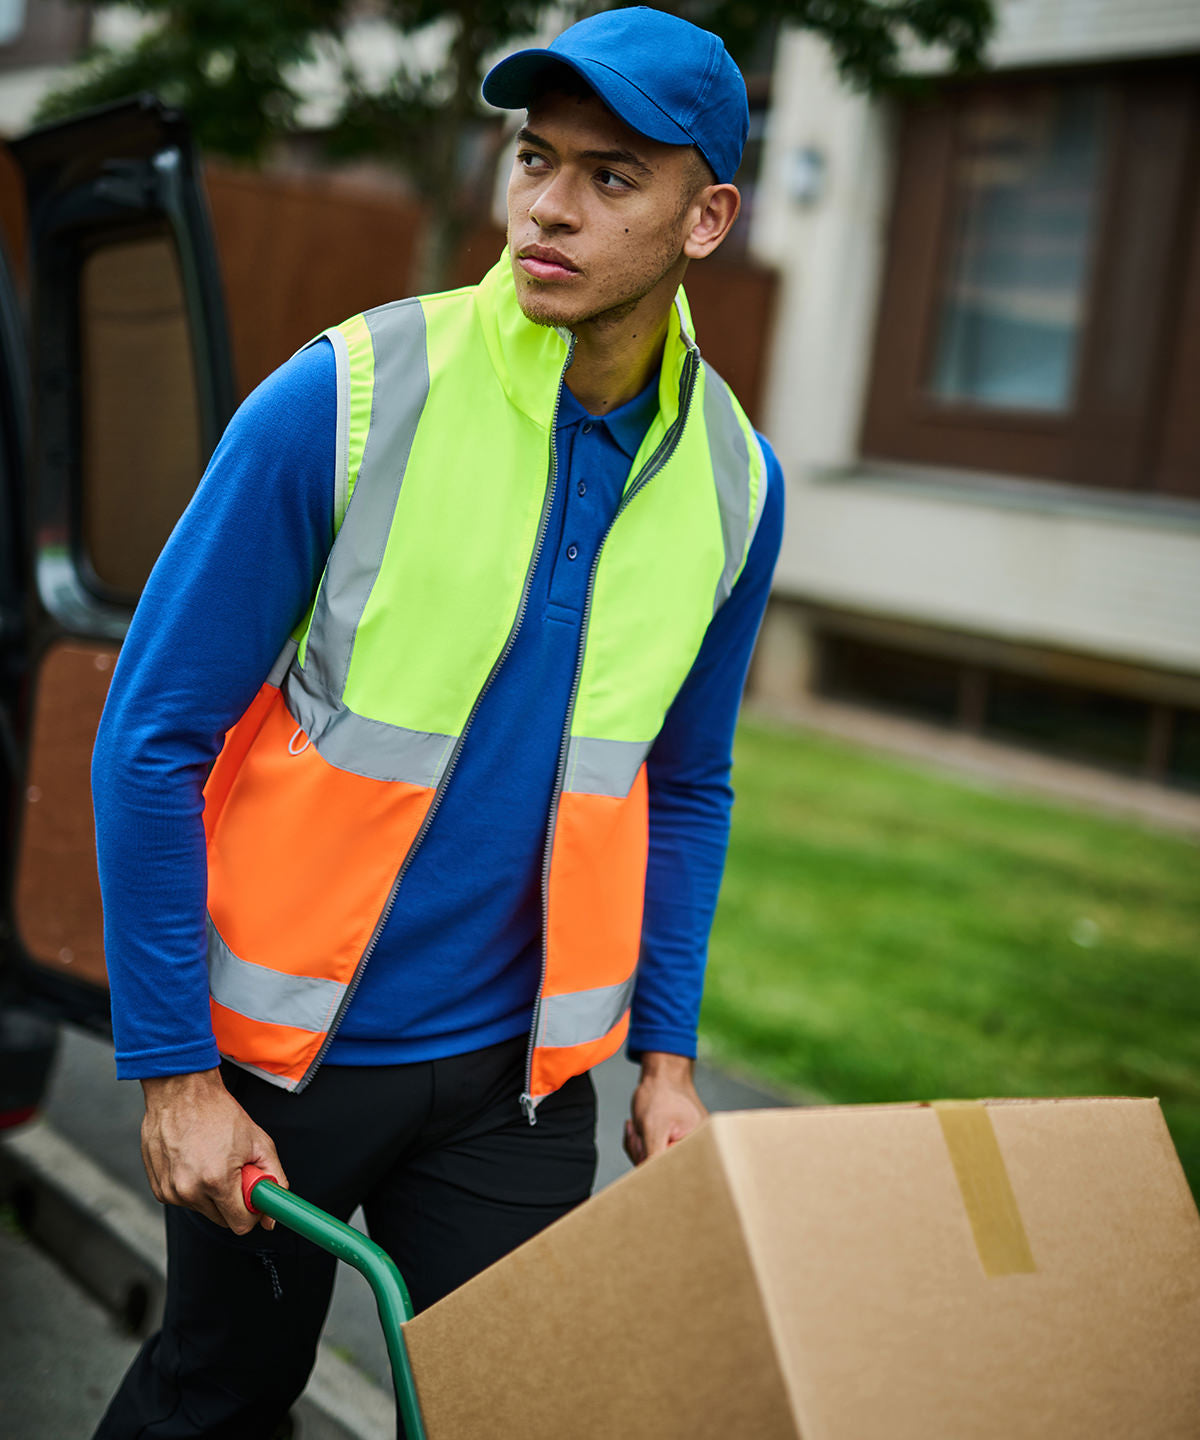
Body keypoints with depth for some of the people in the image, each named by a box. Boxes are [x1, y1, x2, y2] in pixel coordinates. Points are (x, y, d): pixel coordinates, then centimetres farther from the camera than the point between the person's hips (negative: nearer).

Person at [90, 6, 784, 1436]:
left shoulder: (731, 479, -3)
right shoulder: (345, 400, -17)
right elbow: (152, 739, -12)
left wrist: (666, 1051, 7)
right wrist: (171, 1073, -12)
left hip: (519, 1068, 3)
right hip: (280, 1042, -3)